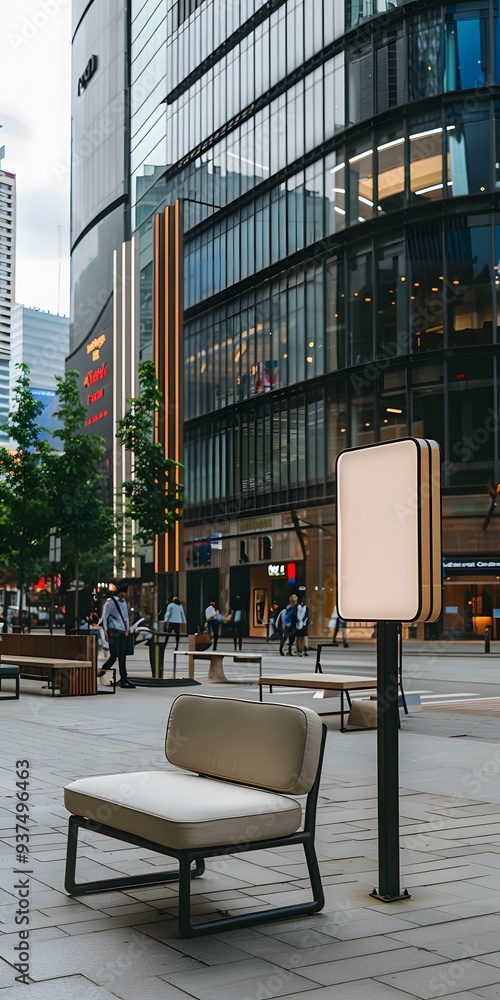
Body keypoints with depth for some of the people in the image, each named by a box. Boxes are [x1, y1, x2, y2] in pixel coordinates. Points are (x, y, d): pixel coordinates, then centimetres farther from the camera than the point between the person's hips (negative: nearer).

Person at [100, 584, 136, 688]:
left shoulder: (123, 602, 17)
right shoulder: (110, 602, -6)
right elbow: (105, 617, -7)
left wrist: (127, 628, 15)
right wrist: (106, 631, -12)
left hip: (122, 632, 8)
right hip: (114, 632, -8)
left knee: (122, 656, 4)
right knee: (114, 655, -11)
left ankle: (123, 679, 4)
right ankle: (101, 673, 9)